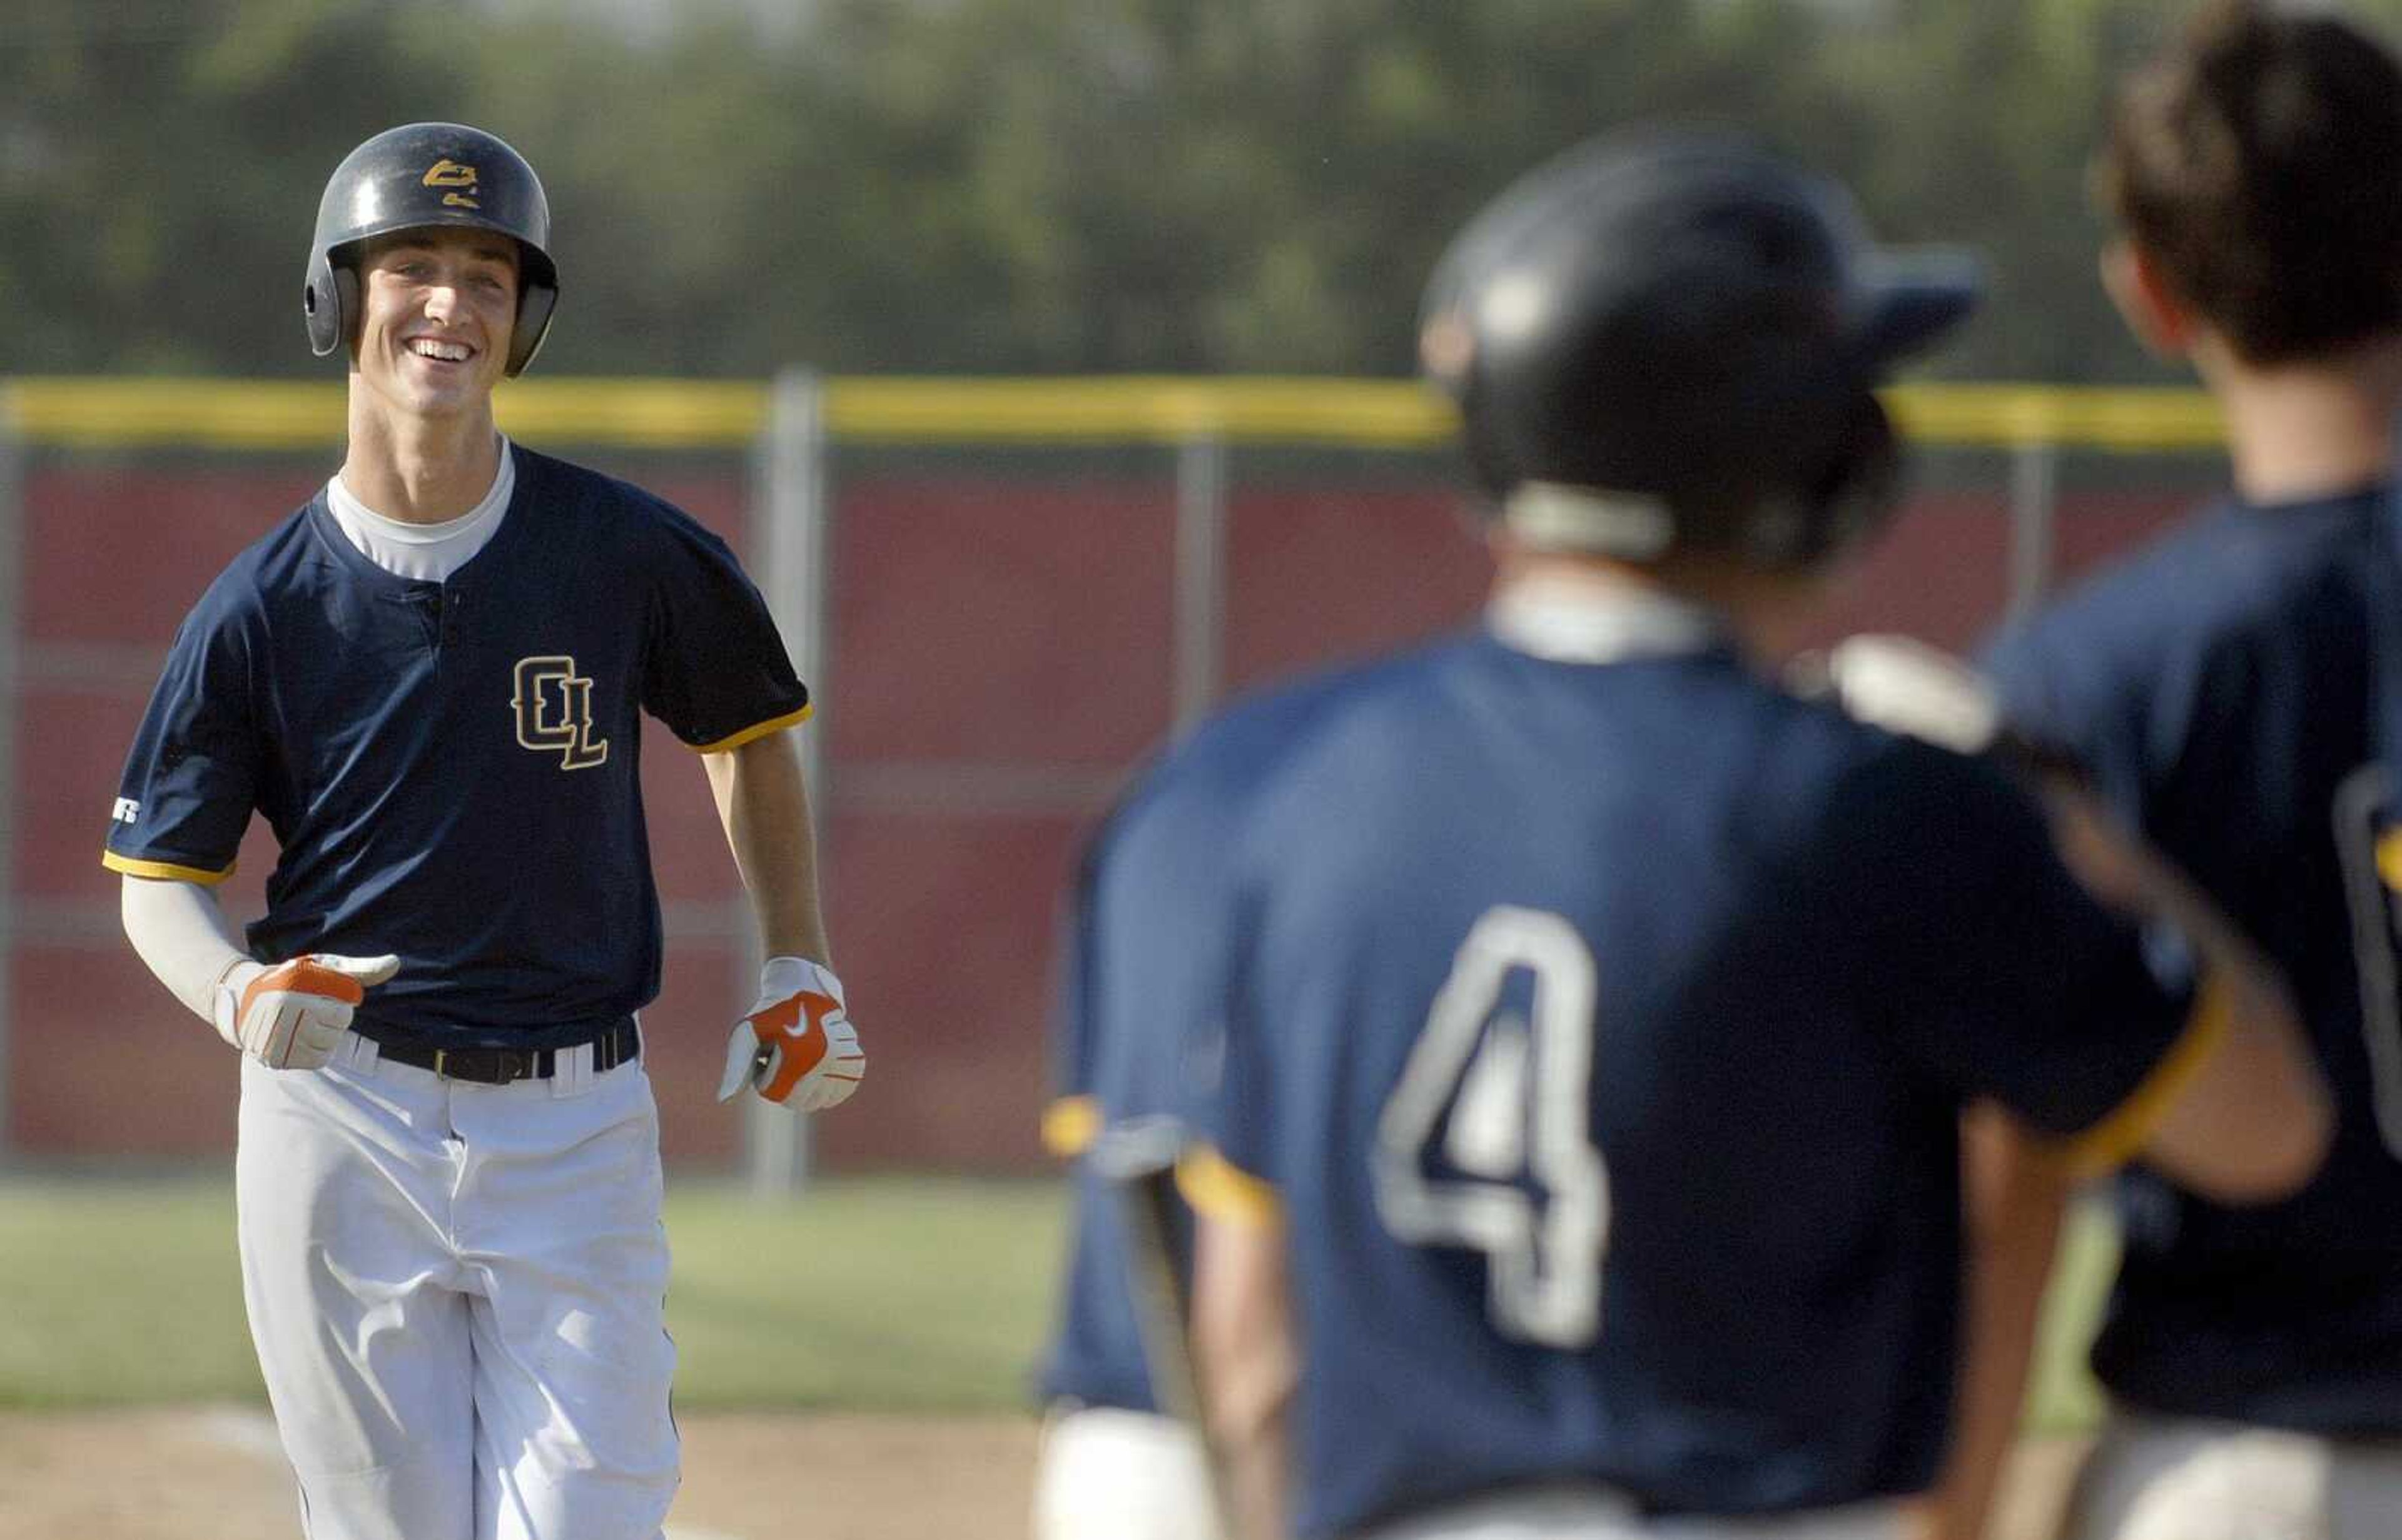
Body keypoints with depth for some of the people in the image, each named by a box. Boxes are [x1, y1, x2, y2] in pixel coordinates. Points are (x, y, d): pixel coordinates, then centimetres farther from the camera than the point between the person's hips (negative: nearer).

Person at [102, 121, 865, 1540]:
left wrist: (800, 972, 8)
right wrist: (240, 994, -18)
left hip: (578, 1121, 0)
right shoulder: (262, 609, -3)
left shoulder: (635, 557, -3)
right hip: (342, 1117, 0)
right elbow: (161, 876, 3)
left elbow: (750, 734, 16)